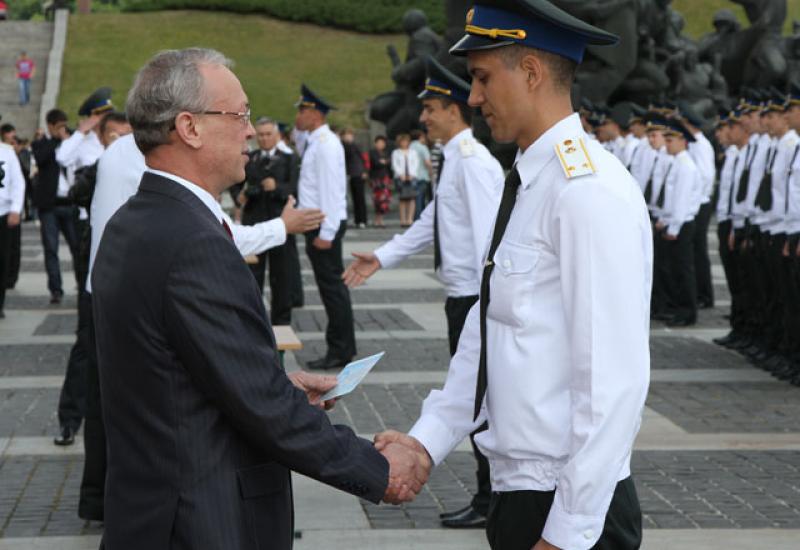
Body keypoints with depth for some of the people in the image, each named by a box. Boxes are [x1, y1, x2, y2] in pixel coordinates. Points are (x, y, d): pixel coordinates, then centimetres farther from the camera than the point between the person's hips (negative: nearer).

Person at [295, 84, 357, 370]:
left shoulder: (326, 144, -16)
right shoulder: (314, 142, 14)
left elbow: (330, 190, -21)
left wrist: (326, 233, -23)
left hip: (325, 226, -10)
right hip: (318, 225, 10)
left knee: (332, 285, -5)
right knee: (331, 286, 14)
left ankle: (340, 351, 0)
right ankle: (342, 347, 21)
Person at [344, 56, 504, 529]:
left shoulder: (474, 161, -17)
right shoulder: (457, 160, 14)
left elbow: (489, 234, -24)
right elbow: (430, 225, 20)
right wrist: (382, 257, 16)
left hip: (476, 297, -10)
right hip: (464, 296, 10)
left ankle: (490, 503, 8)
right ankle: (491, 495, 27)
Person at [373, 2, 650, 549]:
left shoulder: (589, 192, -19)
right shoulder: (527, 186, 10)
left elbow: (615, 378, -22)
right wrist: (426, 441, 5)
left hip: (572, 506, -8)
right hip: (518, 489, 8)